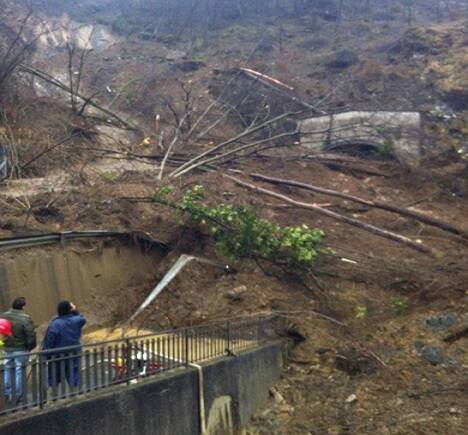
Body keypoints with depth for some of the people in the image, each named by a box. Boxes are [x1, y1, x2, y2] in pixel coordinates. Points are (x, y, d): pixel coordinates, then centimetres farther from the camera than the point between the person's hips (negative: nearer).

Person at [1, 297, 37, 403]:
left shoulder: (4, 316, -2)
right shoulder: (25, 318, -19)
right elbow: (31, 335, -18)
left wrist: (5, 343, 15)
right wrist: (30, 346, -1)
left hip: (7, 349, 5)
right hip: (21, 350, -5)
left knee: (8, 370, 17)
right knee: (19, 371, 6)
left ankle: (8, 394, 26)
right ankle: (18, 395, 13)